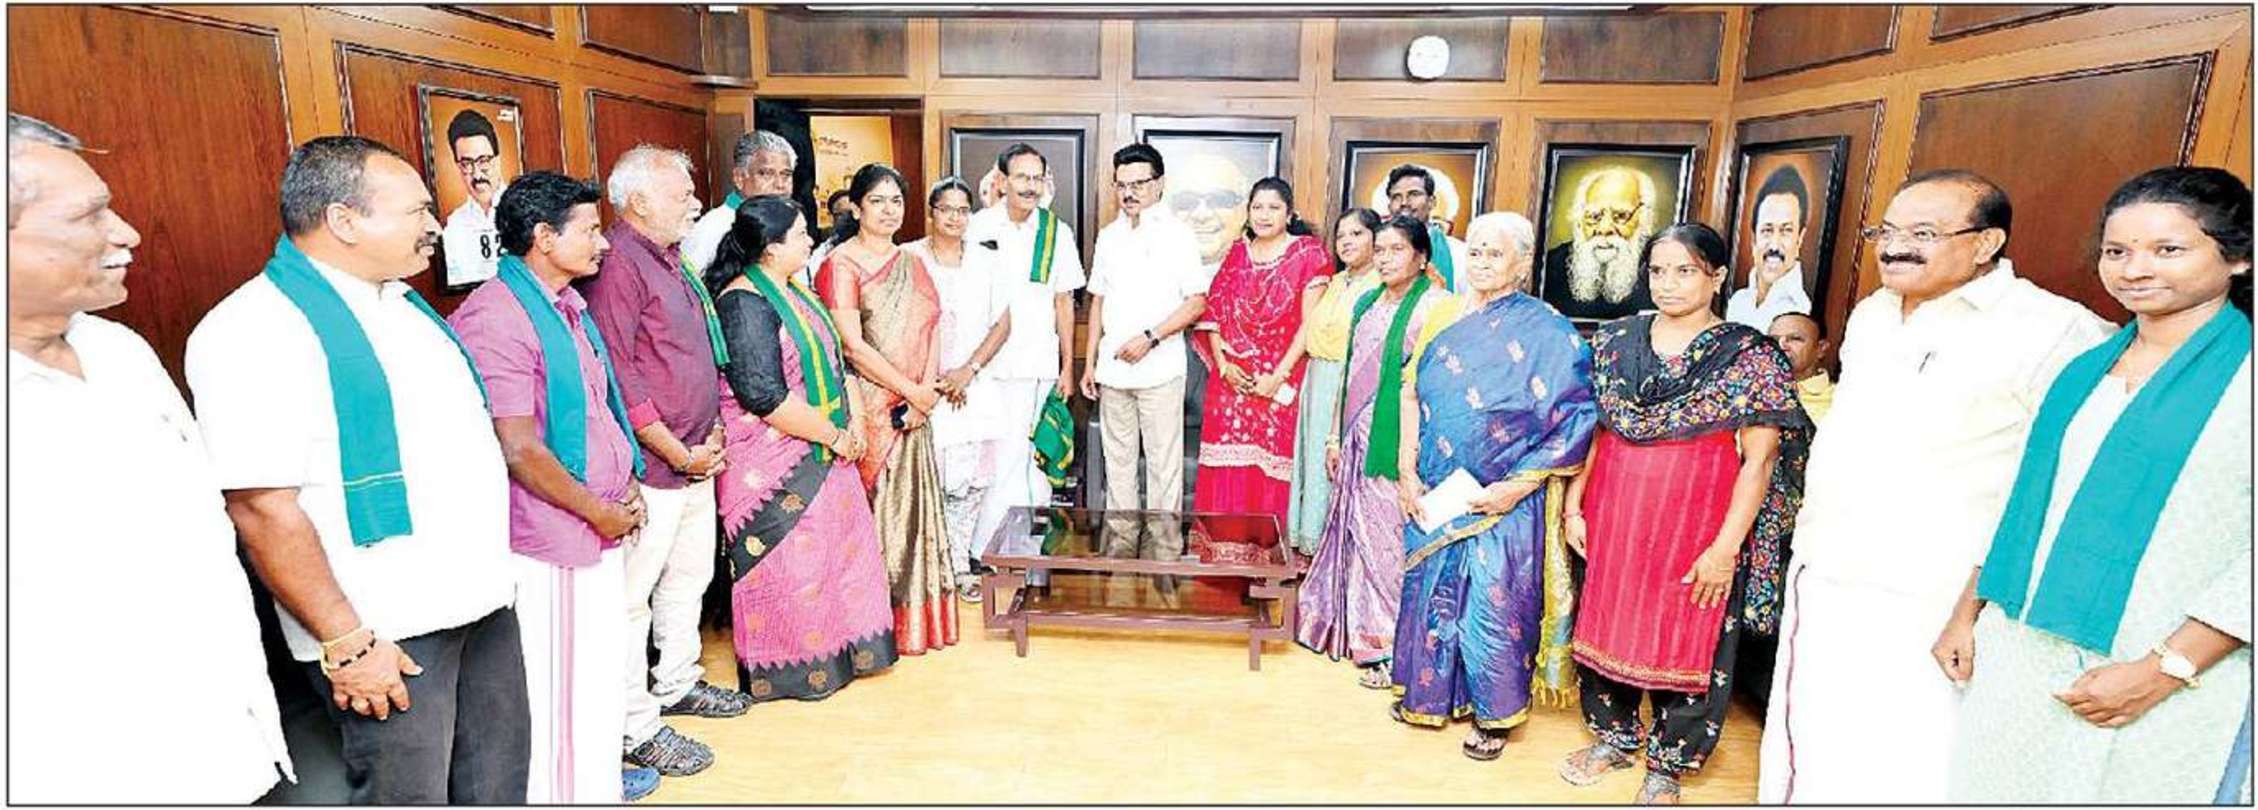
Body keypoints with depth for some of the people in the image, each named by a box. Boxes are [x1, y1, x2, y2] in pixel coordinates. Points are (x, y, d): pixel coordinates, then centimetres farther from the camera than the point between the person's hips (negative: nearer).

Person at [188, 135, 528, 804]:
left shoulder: (401, 304, 10)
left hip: (484, 599, 8)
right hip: (390, 636, -8)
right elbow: (262, 508, -20)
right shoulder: (257, 333, -16)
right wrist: (344, 642, -18)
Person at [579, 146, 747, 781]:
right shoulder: (616, 263, -16)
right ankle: (636, 727, 13)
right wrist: (678, 453, -16)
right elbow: (617, 377, -21)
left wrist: (712, 430, 11)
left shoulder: (668, 258, 14)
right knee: (634, 594, 2)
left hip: (696, 456, 10)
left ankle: (676, 683, 37)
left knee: (689, 574, 20)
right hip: (650, 465, -10)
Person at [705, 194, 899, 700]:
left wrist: (855, 419, 2)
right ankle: (789, 669, 20)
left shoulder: (795, 291, 11)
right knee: (786, 563, 2)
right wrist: (833, 435, -17)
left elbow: (833, 360, 16)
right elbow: (763, 396, -25)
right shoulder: (745, 302, -18)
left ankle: (836, 652, 33)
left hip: (823, 454, 9)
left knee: (841, 547, 16)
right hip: (775, 465, -9)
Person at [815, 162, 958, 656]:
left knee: (914, 506, 11)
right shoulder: (841, 265, -6)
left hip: (913, 411, 6)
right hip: (868, 410, -6)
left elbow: (932, 329, 8)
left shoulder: (911, 263, 15)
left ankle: (916, 615, 23)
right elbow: (853, 346, -15)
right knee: (873, 509, 0)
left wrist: (927, 392, -7)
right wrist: (912, 391, -12)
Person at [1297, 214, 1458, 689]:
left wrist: (1412, 454, -19)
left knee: (1392, 538, -1)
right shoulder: (1367, 303, 14)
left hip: (1397, 439, -7)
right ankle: (1356, 631, 28)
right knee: (1356, 533, 13)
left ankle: (1393, 648, 11)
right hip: (1358, 436, 7)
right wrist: (1336, 436, 14)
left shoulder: (1433, 305, -8)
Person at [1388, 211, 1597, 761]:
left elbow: (1577, 420, -11)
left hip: (1505, 503, -5)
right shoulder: (1447, 323, 7)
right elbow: (1413, 400, 10)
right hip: (1435, 497, 5)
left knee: (1494, 606, 5)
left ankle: (1494, 714, 26)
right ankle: (1431, 693, 34)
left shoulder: (1547, 333, -9)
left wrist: (1520, 485, -15)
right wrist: (1409, 476, 1)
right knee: (1431, 593, 14)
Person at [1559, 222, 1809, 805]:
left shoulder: (1750, 357, -7)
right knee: (1606, 625, 14)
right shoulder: (1616, 341, 4)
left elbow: (1759, 460, -9)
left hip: (1696, 528, -3)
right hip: (1613, 516, 4)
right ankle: (1613, 736, 36)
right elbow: (1591, 431, 7)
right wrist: (1573, 506, 3)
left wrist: (1726, 546, -14)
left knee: (1687, 642, 8)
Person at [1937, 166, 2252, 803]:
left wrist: (2162, 672, -19)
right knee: (1995, 789, 13)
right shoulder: (2087, 369, 9)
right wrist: (1968, 613, 11)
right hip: (2018, 655, 5)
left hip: (2159, 683, -5)